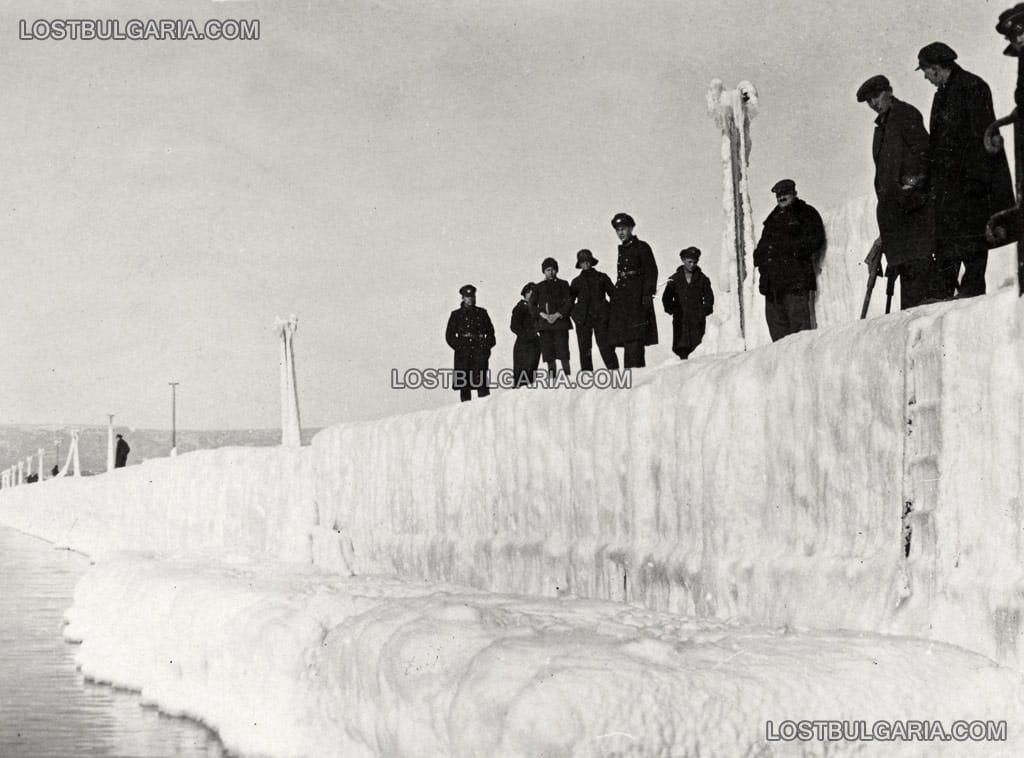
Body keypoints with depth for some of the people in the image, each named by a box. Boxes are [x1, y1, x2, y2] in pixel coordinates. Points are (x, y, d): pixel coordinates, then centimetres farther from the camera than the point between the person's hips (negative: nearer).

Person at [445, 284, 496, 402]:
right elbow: (449, 335, 11)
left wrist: (486, 346, 2)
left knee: (482, 382, -13)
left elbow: (490, 332, 17)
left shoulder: (481, 313, 15)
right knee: (464, 385, -3)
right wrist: (459, 347, -3)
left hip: (479, 352, 0)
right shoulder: (456, 314, 11)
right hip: (463, 354, 0)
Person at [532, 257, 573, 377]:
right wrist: (542, 314, -8)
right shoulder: (538, 287, 16)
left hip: (560, 321, -2)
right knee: (547, 350, -3)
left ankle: (567, 375, -10)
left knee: (562, 348, -10)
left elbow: (569, 303, 2)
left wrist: (557, 315, -10)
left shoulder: (563, 284, 10)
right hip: (544, 322, 2)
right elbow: (533, 305, 10)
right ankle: (551, 375, -1)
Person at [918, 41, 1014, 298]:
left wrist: (977, 173, -20)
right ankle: (945, 291, 5)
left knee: (970, 234, -7)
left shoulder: (972, 87, -6)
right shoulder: (943, 93, 21)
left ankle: (973, 287, -5)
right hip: (947, 177, 9)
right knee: (943, 235, 4)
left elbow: (982, 135, -13)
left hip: (968, 174, -9)